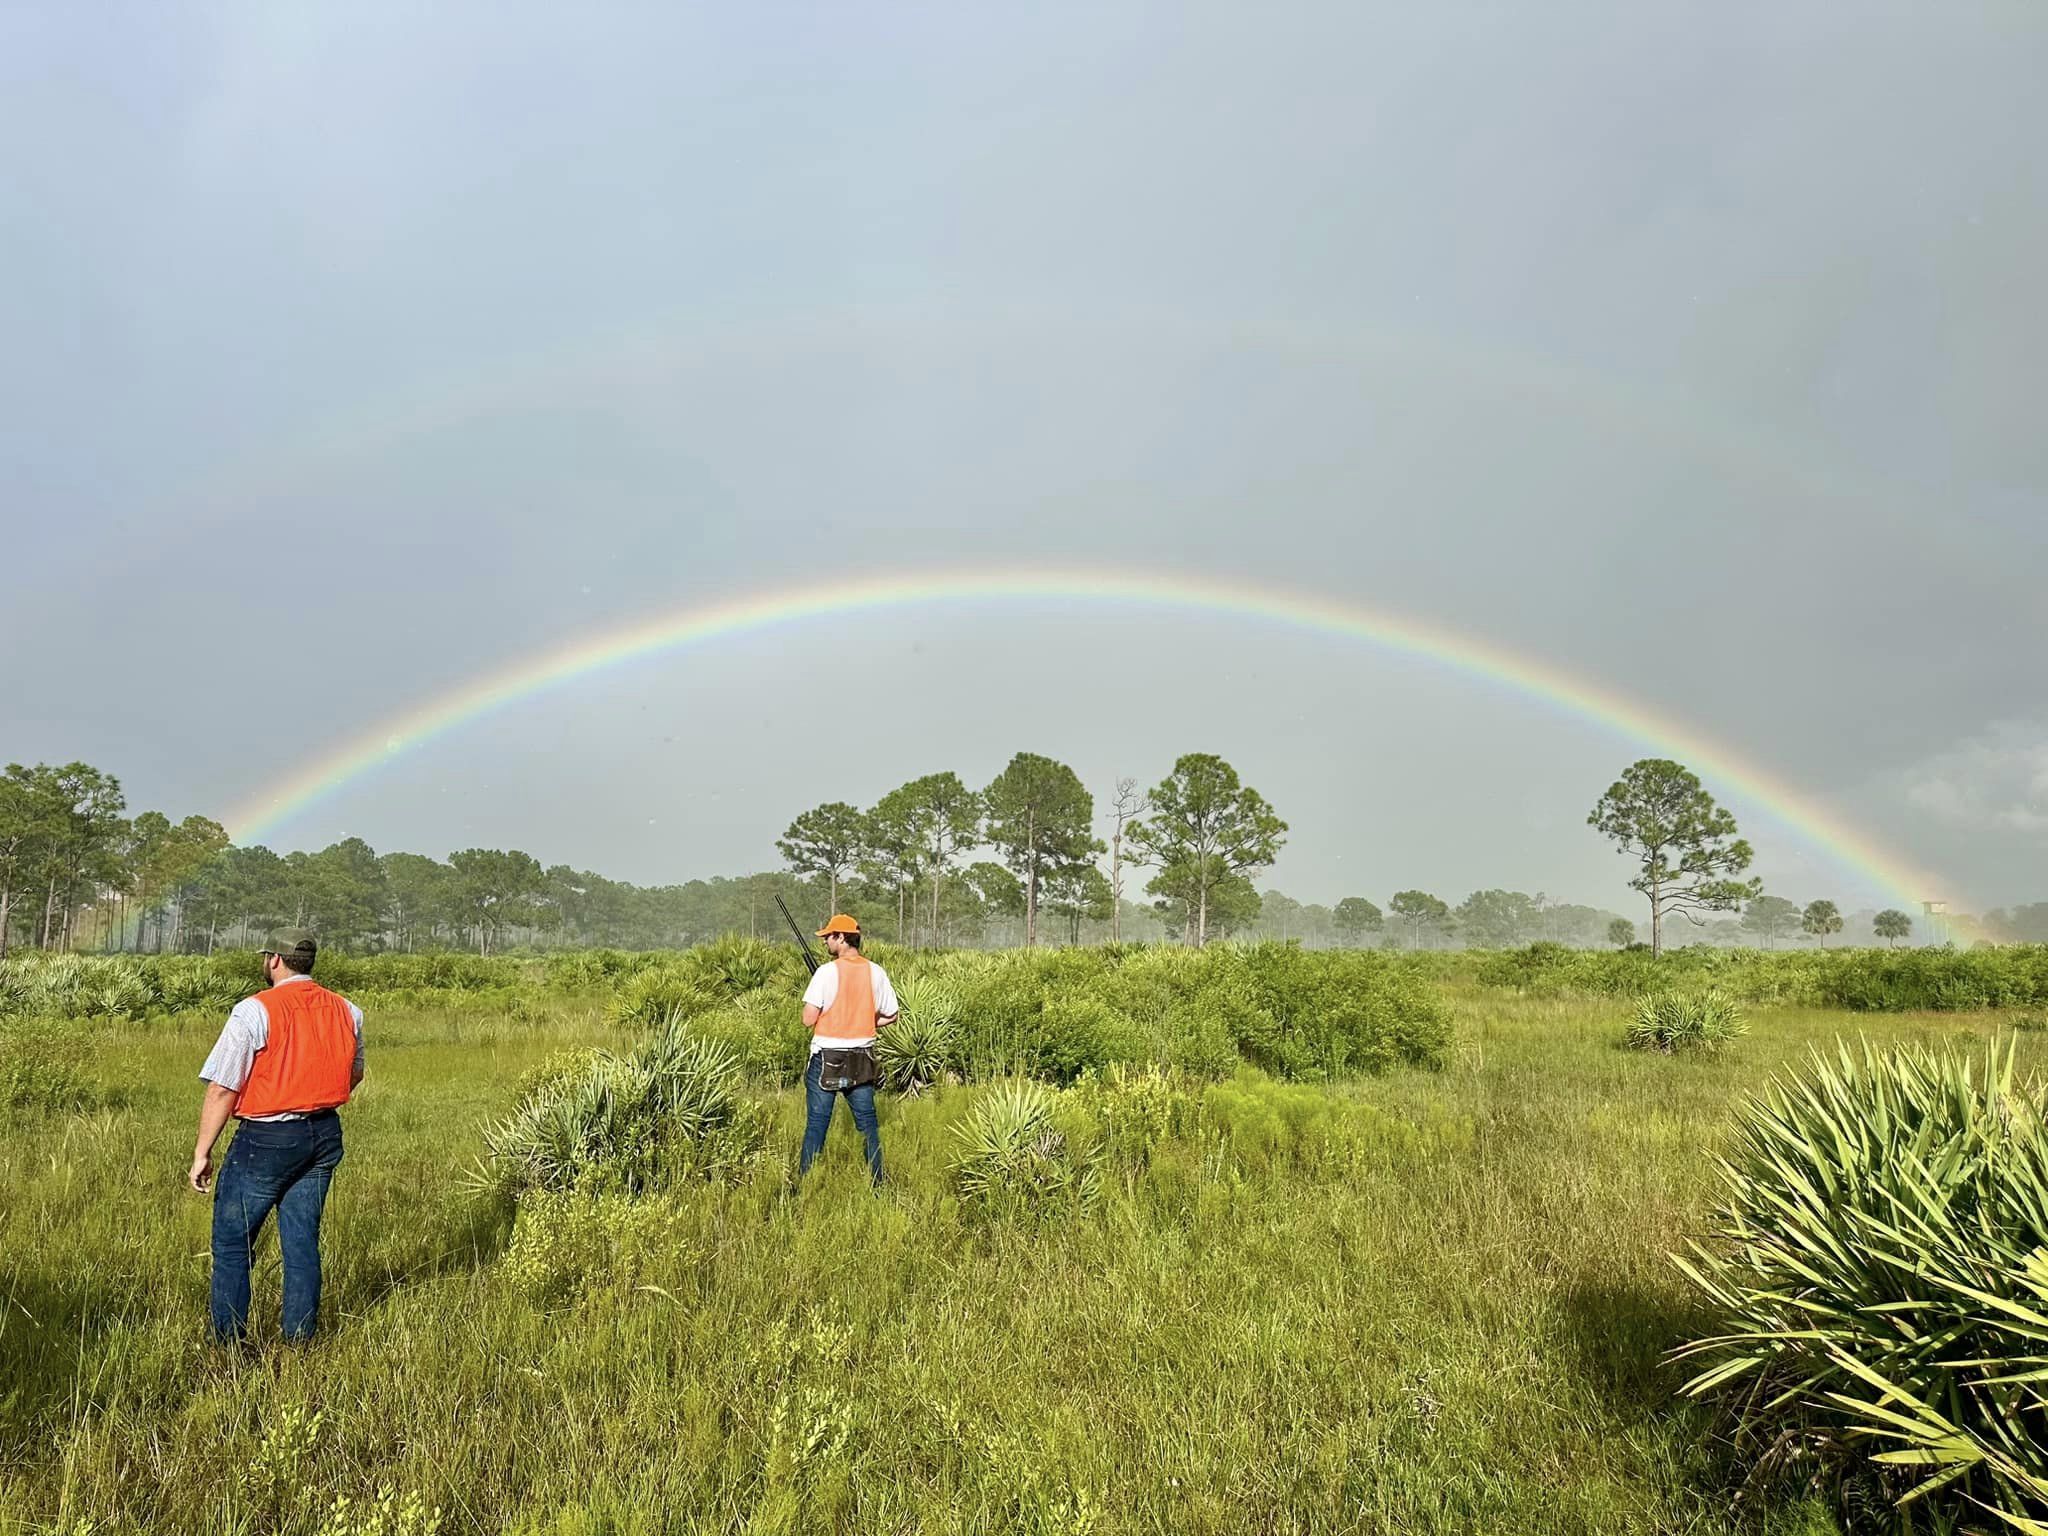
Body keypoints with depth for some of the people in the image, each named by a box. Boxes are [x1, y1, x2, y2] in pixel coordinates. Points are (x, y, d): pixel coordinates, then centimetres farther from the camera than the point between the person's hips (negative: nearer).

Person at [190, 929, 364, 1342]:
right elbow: (354, 1073, 18)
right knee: (303, 1240, 13)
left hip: (267, 1138, -5)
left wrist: (202, 1153, -6)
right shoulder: (347, 1010, 5)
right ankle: (299, 1339, 18)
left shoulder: (255, 1011, -13)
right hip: (325, 1134, 6)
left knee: (232, 1238, 11)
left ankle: (228, 1338, 17)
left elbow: (222, 1089, -13)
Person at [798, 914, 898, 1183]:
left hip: (827, 1056, -4)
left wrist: (824, 1010, 7)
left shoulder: (827, 972, -14)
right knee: (868, 1122, 12)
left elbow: (808, 1020, -14)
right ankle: (876, 1180, 17)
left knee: (816, 1122, 5)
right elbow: (891, 1016, 7)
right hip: (862, 1059, 4)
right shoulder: (876, 972, -1)